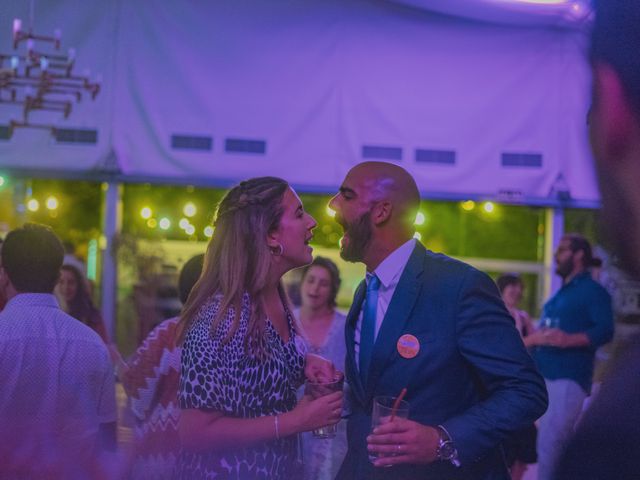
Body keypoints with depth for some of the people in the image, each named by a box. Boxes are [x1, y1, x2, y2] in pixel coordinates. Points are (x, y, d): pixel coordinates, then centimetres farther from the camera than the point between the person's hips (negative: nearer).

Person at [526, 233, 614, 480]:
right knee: (558, 445, 13)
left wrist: (568, 340, -31)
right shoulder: (560, 294, 21)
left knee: (548, 445, -12)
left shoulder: (593, 291, -5)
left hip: (569, 378, -8)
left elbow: (605, 331, -17)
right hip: (546, 376, 9)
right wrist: (534, 338, 6)